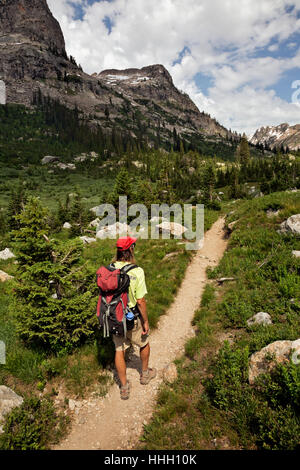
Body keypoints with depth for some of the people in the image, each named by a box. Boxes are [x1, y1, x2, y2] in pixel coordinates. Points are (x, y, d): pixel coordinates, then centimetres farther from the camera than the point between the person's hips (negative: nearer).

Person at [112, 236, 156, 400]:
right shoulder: (137, 271, -23)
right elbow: (141, 301, -20)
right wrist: (146, 322, -6)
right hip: (132, 319, -3)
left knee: (119, 351, 17)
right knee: (144, 344, 24)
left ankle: (124, 388, 32)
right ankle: (145, 374, 46)